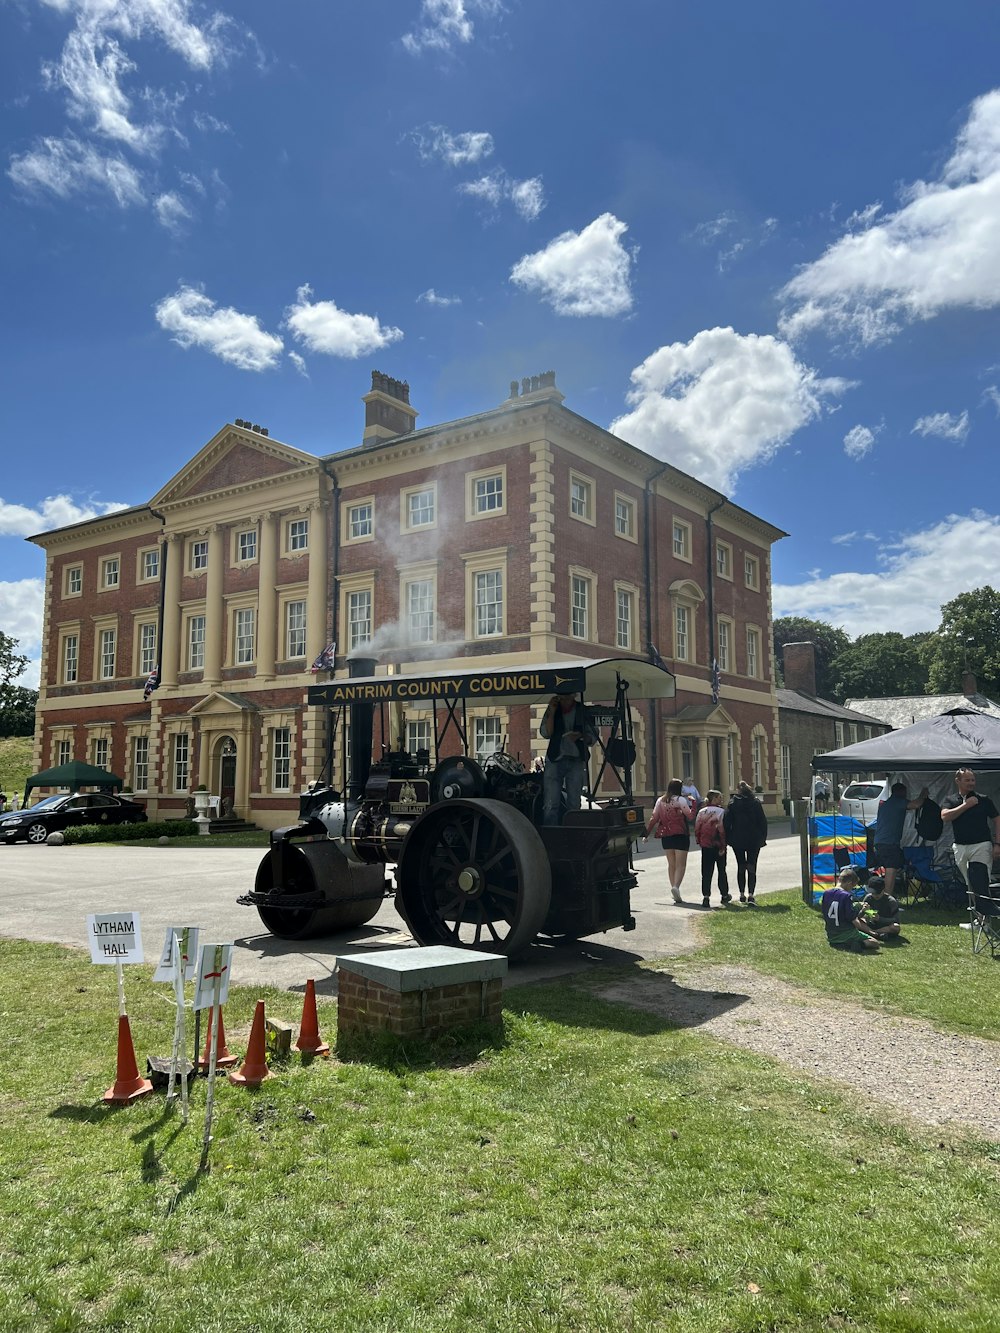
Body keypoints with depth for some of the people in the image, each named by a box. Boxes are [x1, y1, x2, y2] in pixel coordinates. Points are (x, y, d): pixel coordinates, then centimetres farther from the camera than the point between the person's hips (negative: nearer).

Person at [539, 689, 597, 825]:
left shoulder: (583, 711, 6)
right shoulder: (553, 709, 7)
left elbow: (593, 737, 5)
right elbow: (545, 733, -4)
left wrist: (581, 736, -15)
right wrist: (552, 712, -11)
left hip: (576, 761, 1)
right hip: (555, 759, -1)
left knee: (574, 804, 4)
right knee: (550, 805, -10)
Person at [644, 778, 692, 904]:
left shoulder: (660, 800, 7)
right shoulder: (680, 800, -7)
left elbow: (653, 818, 6)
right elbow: (690, 816, -11)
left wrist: (647, 833, 11)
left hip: (665, 836, 5)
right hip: (680, 835, -4)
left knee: (671, 864, 16)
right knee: (680, 864, -3)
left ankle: (673, 887, 18)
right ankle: (676, 886, -23)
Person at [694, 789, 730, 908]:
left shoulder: (701, 812, 4)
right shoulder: (721, 811, -10)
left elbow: (697, 828, 3)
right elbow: (722, 830, -15)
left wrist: (699, 842, 11)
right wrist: (723, 846, -11)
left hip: (705, 846, 3)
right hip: (718, 846, -3)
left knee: (706, 872, 4)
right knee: (722, 871, 14)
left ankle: (706, 896, -4)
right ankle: (724, 895, 25)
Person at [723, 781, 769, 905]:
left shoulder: (732, 803, -2)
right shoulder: (755, 803, -1)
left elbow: (726, 822, -6)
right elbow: (763, 821, -1)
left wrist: (728, 838, 0)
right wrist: (763, 838, 6)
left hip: (737, 840, 1)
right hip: (754, 840, 0)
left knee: (741, 867, 13)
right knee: (752, 867, 0)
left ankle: (742, 894, 17)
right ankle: (750, 895, -13)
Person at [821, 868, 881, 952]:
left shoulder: (826, 894, 3)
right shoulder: (846, 896, -15)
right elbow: (854, 920, -12)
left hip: (830, 936, 6)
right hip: (846, 934, -5)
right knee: (875, 943, 3)